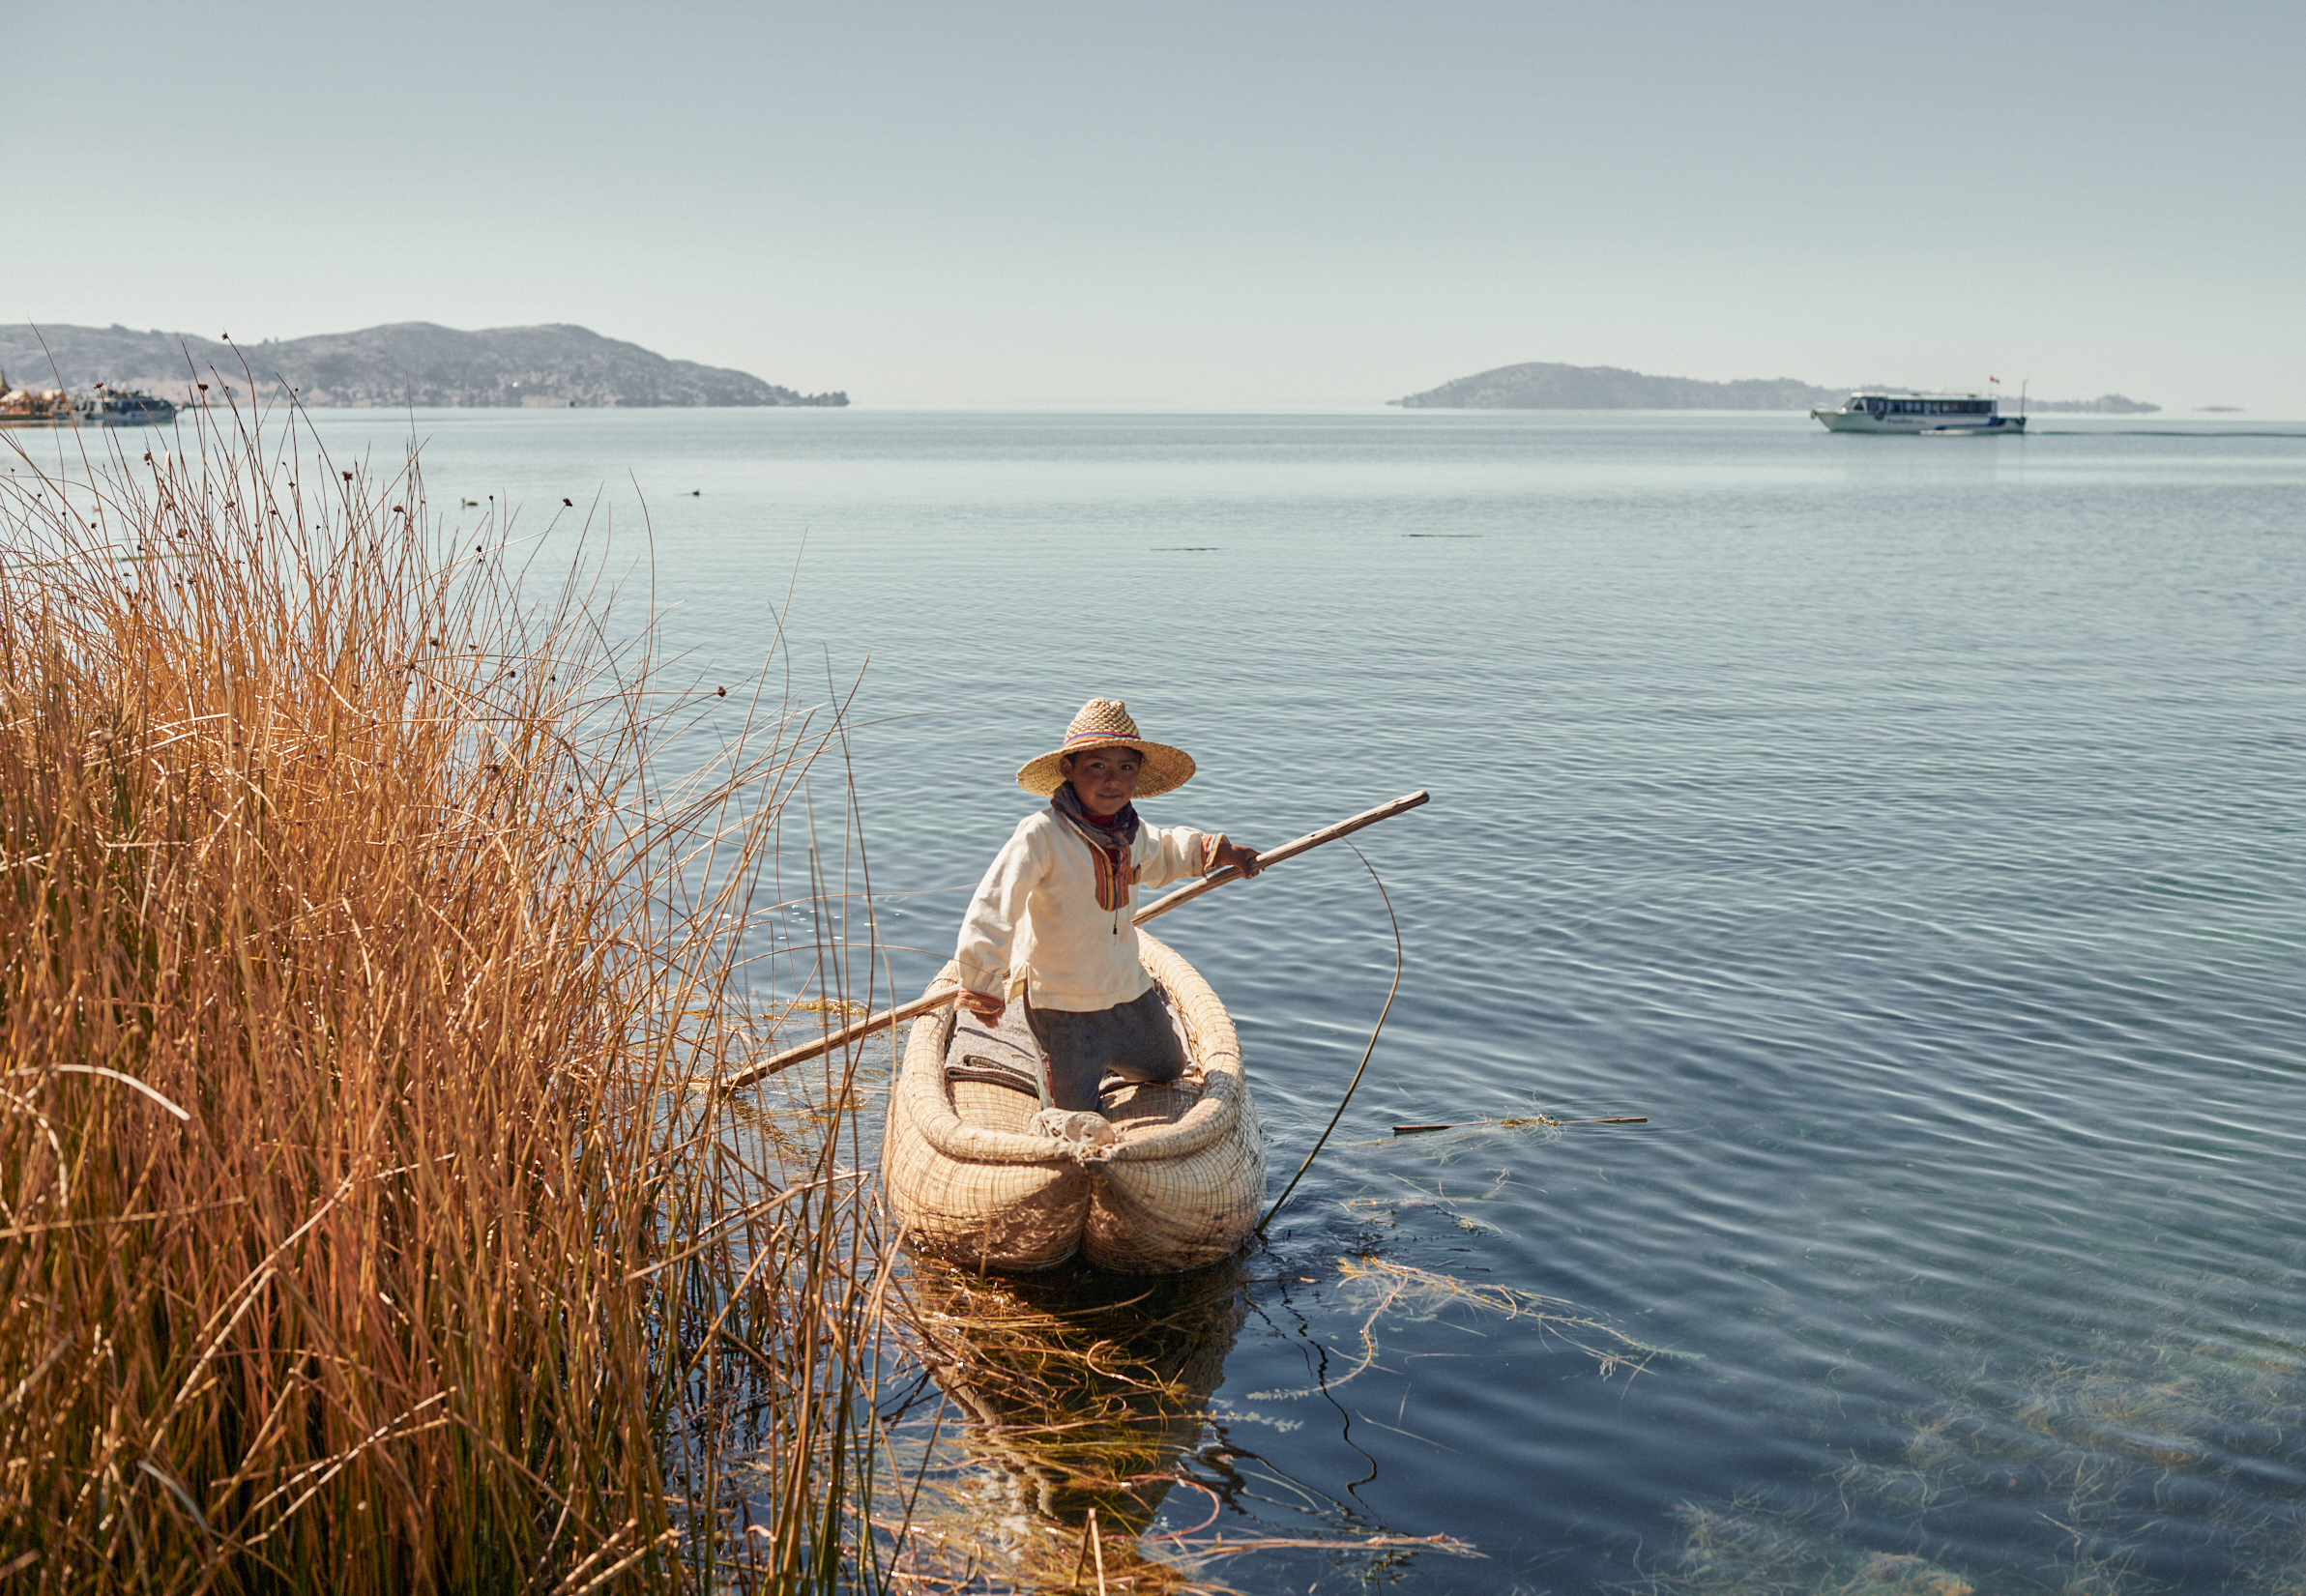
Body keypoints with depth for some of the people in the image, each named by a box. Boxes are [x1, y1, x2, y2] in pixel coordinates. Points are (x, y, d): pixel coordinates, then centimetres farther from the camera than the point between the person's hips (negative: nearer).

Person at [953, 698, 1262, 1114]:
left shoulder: (1131, 832, 1)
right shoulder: (1040, 835, -25)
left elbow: (1161, 854, 27)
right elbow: (994, 905, -28)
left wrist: (1215, 850, 18)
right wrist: (983, 983, -32)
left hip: (1129, 991, 7)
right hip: (1062, 1004, -7)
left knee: (1167, 1068, 26)